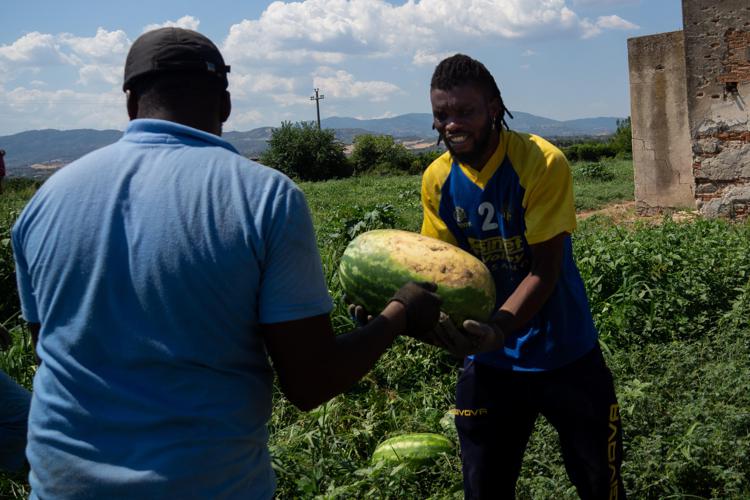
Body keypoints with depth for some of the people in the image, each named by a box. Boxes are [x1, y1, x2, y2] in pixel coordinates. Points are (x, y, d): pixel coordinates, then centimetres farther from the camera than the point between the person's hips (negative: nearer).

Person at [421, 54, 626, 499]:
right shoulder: (438, 179, -6)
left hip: (565, 357, -3)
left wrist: (494, 329, -38)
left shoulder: (542, 163, -20)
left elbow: (544, 273, -21)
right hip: (490, 364, 3)